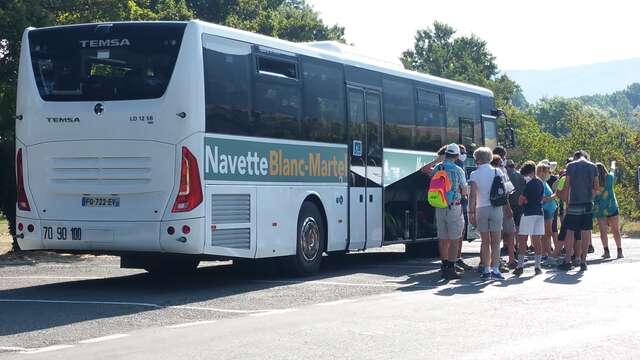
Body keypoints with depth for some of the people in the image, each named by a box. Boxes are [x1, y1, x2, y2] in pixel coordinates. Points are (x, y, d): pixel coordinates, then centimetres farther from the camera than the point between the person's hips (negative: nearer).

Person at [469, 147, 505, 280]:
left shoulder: (474, 174, -4)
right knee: (495, 241, 2)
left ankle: (486, 270, 5)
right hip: (496, 208, 0)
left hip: (481, 209, 0)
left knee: (485, 241, 8)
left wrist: (471, 212, -6)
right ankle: (495, 269, -6)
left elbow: (473, 195, -8)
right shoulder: (497, 172, 1)